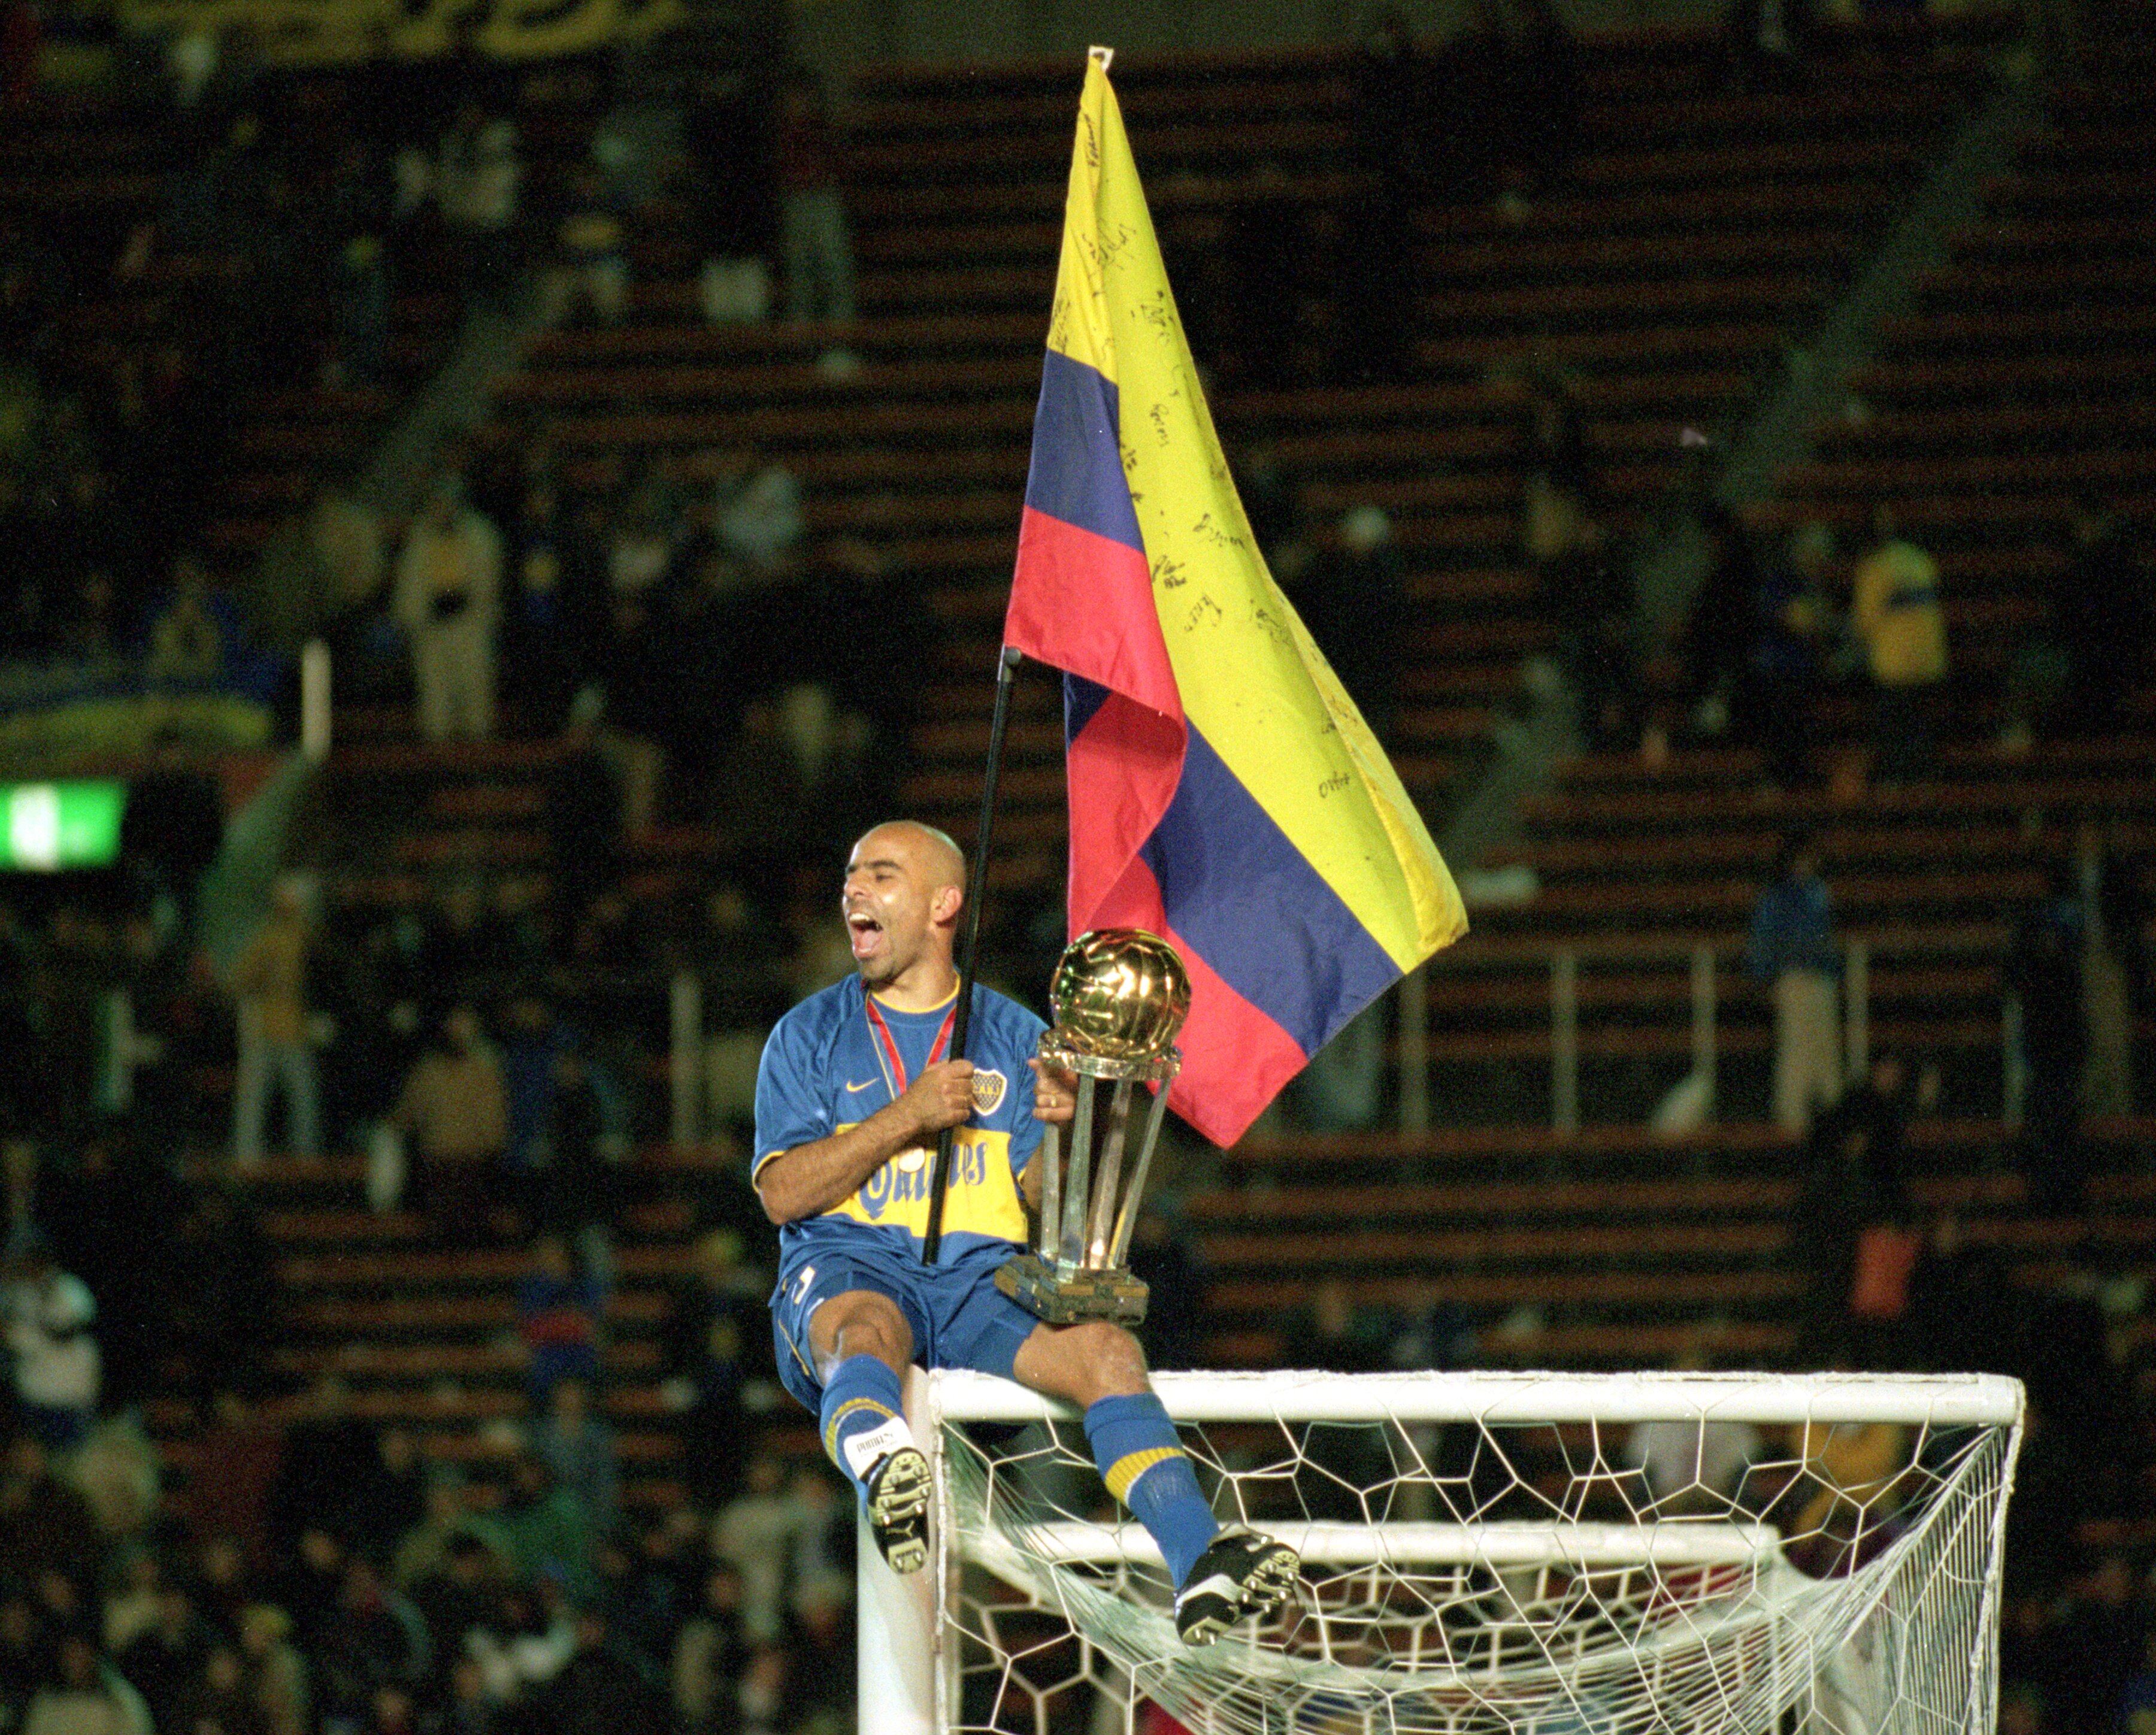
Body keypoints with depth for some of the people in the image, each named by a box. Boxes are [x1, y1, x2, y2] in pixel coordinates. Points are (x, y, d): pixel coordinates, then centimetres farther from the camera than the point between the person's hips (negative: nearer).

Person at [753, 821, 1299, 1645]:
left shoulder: (1014, 1037, 19)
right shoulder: (810, 1036, 15)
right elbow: (783, 1193, 2)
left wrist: (1061, 1130, -10)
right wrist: (908, 1117, -7)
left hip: (982, 1276, 2)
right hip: (851, 1266, -2)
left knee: (1103, 1345, -28)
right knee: (866, 1328, -39)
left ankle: (1202, 1563, -42)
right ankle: (883, 1475, -74)